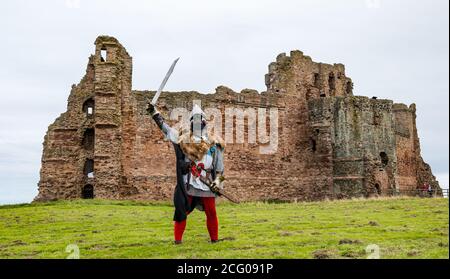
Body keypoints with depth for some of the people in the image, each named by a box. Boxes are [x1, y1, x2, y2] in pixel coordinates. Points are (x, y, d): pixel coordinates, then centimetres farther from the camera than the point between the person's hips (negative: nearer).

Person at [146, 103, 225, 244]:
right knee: (181, 211, 0)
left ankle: (214, 239, 20)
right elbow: (165, 127, 11)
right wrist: (154, 113, 10)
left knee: (211, 213, 5)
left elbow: (219, 167, 8)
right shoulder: (184, 139, 5)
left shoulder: (214, 144, 5)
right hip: (188, 184, 0)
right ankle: (178, 239, 11)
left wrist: (217, 181, -3)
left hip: (207, 185, 0)